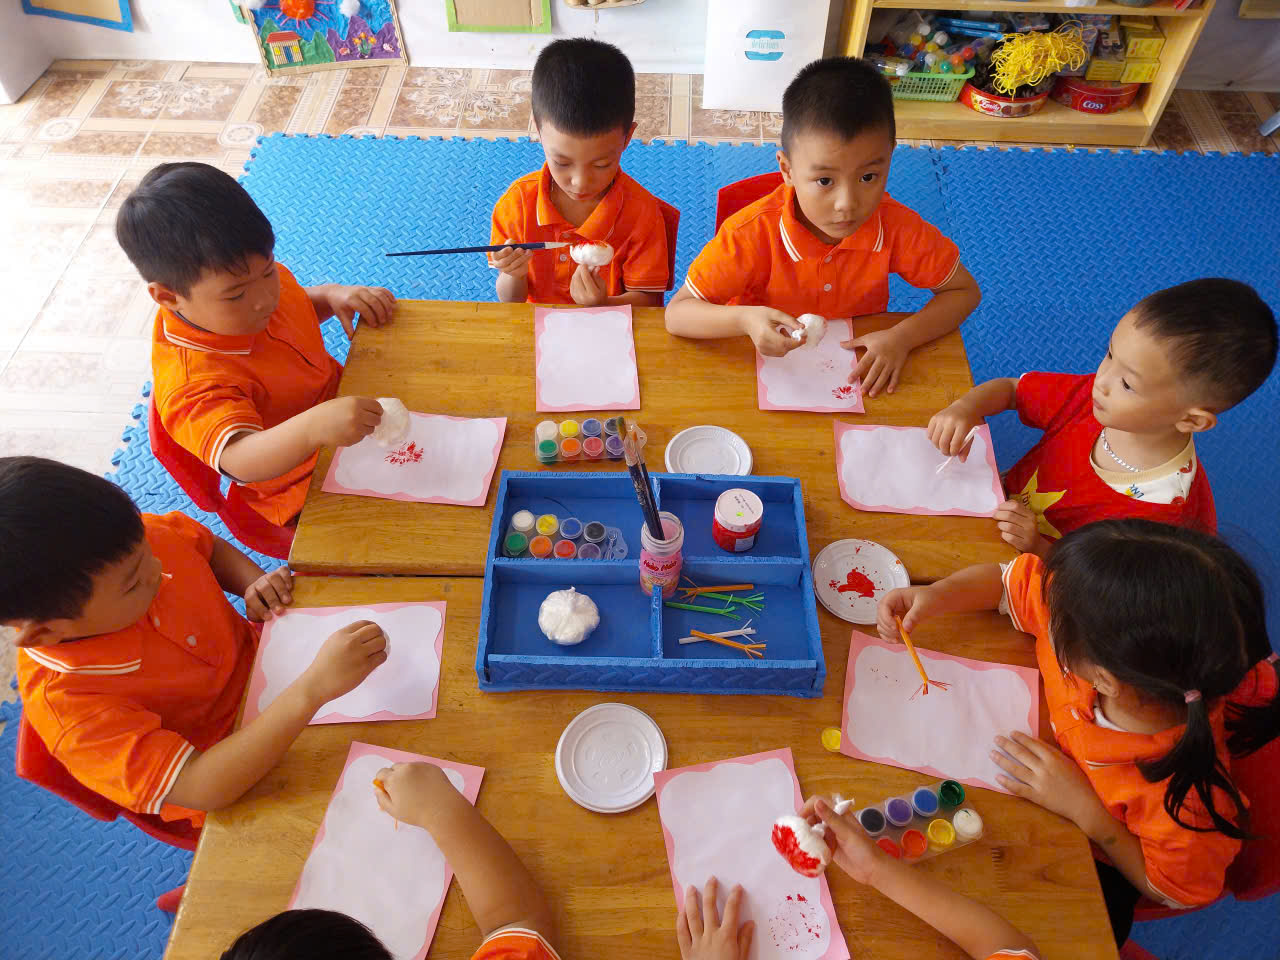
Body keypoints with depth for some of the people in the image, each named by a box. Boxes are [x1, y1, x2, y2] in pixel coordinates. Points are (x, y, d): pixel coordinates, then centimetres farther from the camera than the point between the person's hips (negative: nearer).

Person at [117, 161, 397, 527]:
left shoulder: (261, 278, -8)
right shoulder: (193, 378, -34)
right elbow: (240, 460, -48)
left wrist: (335, 295, -6)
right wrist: (313, 428, -67)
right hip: (305, 492, -8)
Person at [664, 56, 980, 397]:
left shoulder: (896, 226, -16)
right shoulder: (752, 233, -24)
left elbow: (965, 291, -3)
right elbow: (676, 314, -20)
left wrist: (902, 337, -20)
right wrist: (744, 319, -40)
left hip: (860, 375, 0)